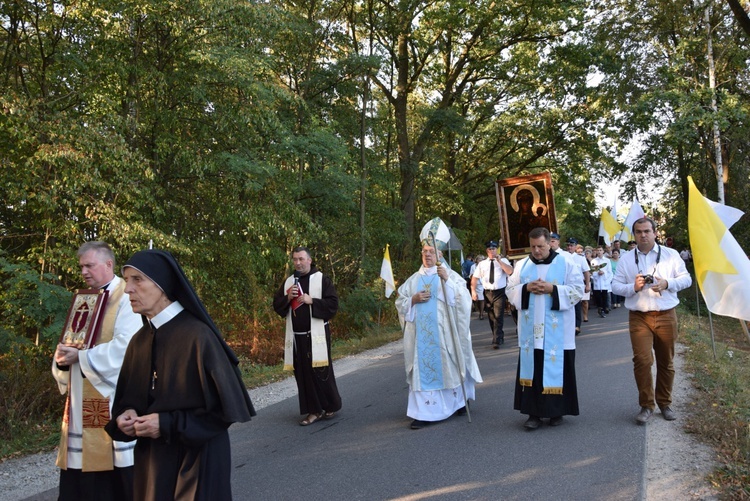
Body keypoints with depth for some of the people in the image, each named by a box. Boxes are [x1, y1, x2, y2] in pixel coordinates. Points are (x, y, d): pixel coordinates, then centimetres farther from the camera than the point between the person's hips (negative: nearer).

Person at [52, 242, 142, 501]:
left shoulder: (126, 299, -8)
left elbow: (124, 348, -20)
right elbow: (76, 345, 16)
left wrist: (80, 357, -15)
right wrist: (63, 358, -6)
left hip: (115, 402, -8)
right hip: (84, 404, 8)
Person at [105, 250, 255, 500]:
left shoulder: (197, 336, -19)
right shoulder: (139, 340, 3)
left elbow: (226, 406, -16)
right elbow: (129, 397, 14)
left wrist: (168, 425, -19)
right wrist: (126, 414, -7)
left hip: (196, 459, -6)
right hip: (150, 459, 7)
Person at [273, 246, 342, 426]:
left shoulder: (321, 279, -3)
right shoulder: (288, 281, 10)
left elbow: (333, 303, -8)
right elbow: (277, 305, 11)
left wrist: (312, 301, -17)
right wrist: (287, 298, -8)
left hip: (316, 334, -4)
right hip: (296, 336, 4)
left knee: (321, 371, 1)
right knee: (303, 373, 5)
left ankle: (331, 406, 20)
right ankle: (314, 410, 13)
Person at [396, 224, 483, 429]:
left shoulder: (450, 274, 3)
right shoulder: (414, 279, 12)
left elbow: (463, 298, -10)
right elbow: (400, 303, 11)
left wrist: (447, 280, -21)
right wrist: (413, 299, -8)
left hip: (444, 332, -2)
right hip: (421, 333, 3)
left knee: (449, 365, 6)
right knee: (423, 368, 0)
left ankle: (458, 400, 30)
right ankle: (424, 412, 2)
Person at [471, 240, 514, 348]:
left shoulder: (503, 261, 4)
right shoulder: (482, 264, 10)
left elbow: (510, 272, -13)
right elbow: (475, 278, 6)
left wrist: (499, 261, -15)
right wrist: (473, 291, -5)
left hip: (500, 292, -3)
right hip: (487, 293, 3)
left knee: (498, 316, -11)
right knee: (491, 317, 12)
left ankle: (496, 341, -9)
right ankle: (500, 337, 29)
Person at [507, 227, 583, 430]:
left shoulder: (566, 264, -1)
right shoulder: (522, 265, 8)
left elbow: (578, 290, -6)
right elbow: (510, 290, 7)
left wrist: (553, 289, -17)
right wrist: (526, 289, -12)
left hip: (557, 331, -2)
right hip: (530, 330, 2)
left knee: (556, 368, 4)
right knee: (532, 368, 3)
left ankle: (557, 410, 18)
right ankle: (534, 412, 9)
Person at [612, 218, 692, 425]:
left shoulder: (671, 255, 4)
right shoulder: (626, 259, 4)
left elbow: (686, 279, 5)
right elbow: (615, 285, 4)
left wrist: (668, 283, -15)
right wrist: (633, 287, -16)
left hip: (666, 316, 1)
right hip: (639, 317, -1)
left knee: (666, 361, 10)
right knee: (642, 360, -9)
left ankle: (665, 403, 27)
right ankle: (646, 406, 4)